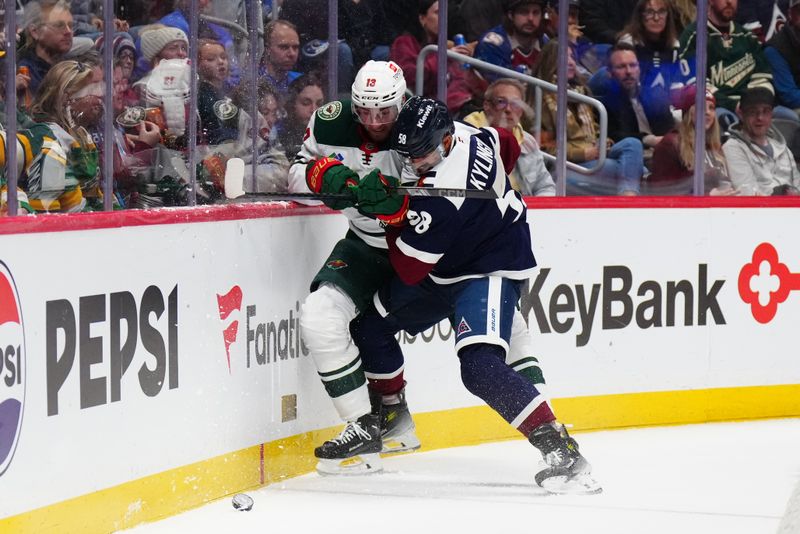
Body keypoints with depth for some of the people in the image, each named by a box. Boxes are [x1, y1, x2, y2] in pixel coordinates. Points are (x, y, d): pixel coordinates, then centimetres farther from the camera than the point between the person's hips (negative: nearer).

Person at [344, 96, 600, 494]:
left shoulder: (442, 198, -34)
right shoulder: (464, 134, -11)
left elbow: (409, 271, -27)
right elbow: (505, 144, 13)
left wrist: (394, 211, -30)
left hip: (490, 270, -11)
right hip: (444, 265, 11)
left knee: (480, 367, -30)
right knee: (370, 325, 13)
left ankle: (559, 450, -29)